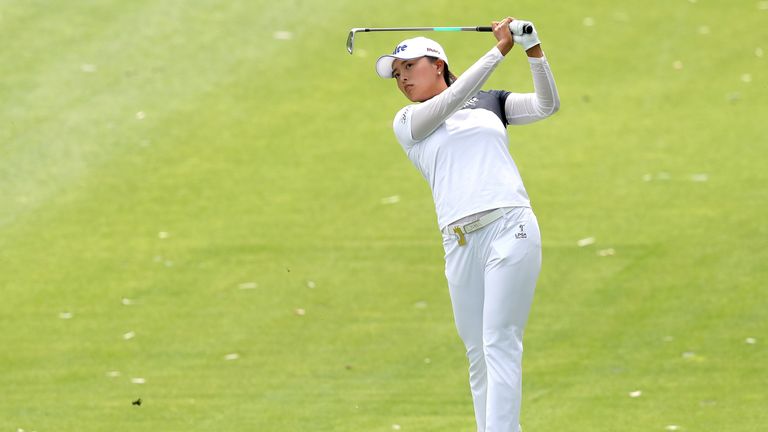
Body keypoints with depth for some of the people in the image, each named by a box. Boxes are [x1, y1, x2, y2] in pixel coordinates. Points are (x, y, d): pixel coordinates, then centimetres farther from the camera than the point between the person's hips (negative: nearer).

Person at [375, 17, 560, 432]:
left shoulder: (490, 102, 18)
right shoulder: (407, 122, 14)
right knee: (477, 351, 1)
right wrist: (499, 50, -8)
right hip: (459, 242, 2)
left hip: (509, 228, -2)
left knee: (499, 342, -13)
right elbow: (450, 101, -3)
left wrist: (533, 51, -9)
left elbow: (546, 105, 6)